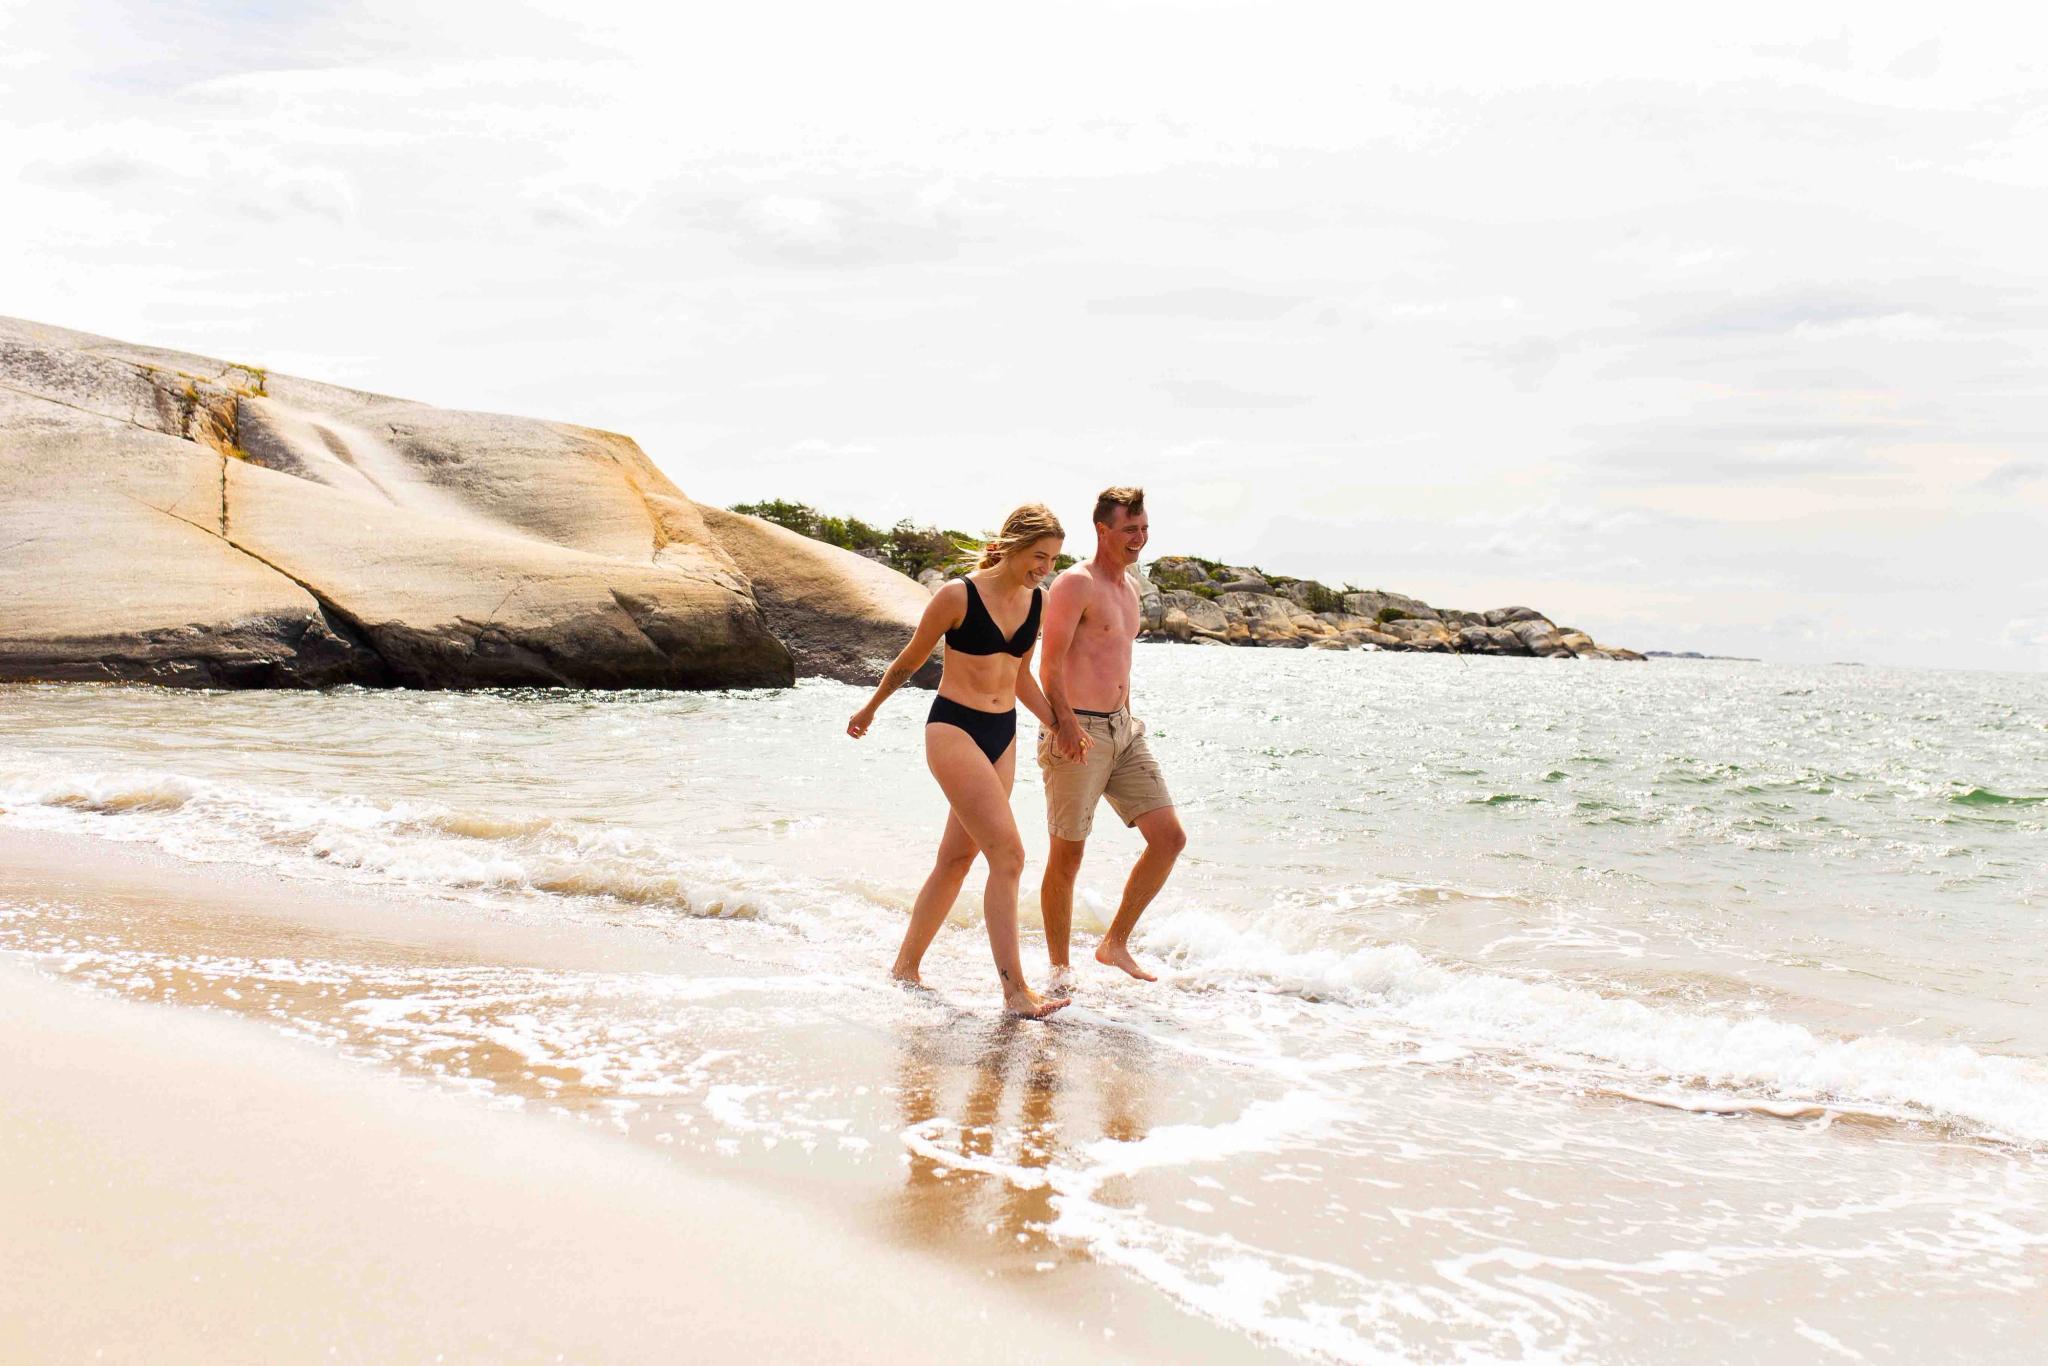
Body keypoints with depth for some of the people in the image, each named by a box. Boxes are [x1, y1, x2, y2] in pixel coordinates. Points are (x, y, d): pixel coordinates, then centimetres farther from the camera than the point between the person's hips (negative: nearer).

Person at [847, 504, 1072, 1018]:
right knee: (1008, 854, -15)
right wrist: (868, 712, 12)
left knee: (957, 858, 11)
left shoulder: (1037, 600, 6)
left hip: (1002, 735, 7)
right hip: (954, 729, -7)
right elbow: (910, 660, 0)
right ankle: (1014, 990, -13)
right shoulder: (958, 595, -13)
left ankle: (905, 967, 25)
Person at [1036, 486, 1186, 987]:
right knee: (1067, 857, 2)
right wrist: (1066, 721, -29)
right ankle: (1060, 968, 16)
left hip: (1123, 729, 8)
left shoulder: (1127, 587, 16)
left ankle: (1115, 944, 15)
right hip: (1076, 734, -8)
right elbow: (1050, 665, -18)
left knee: (1170, 838, 3)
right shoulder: (1075, 584, -11)